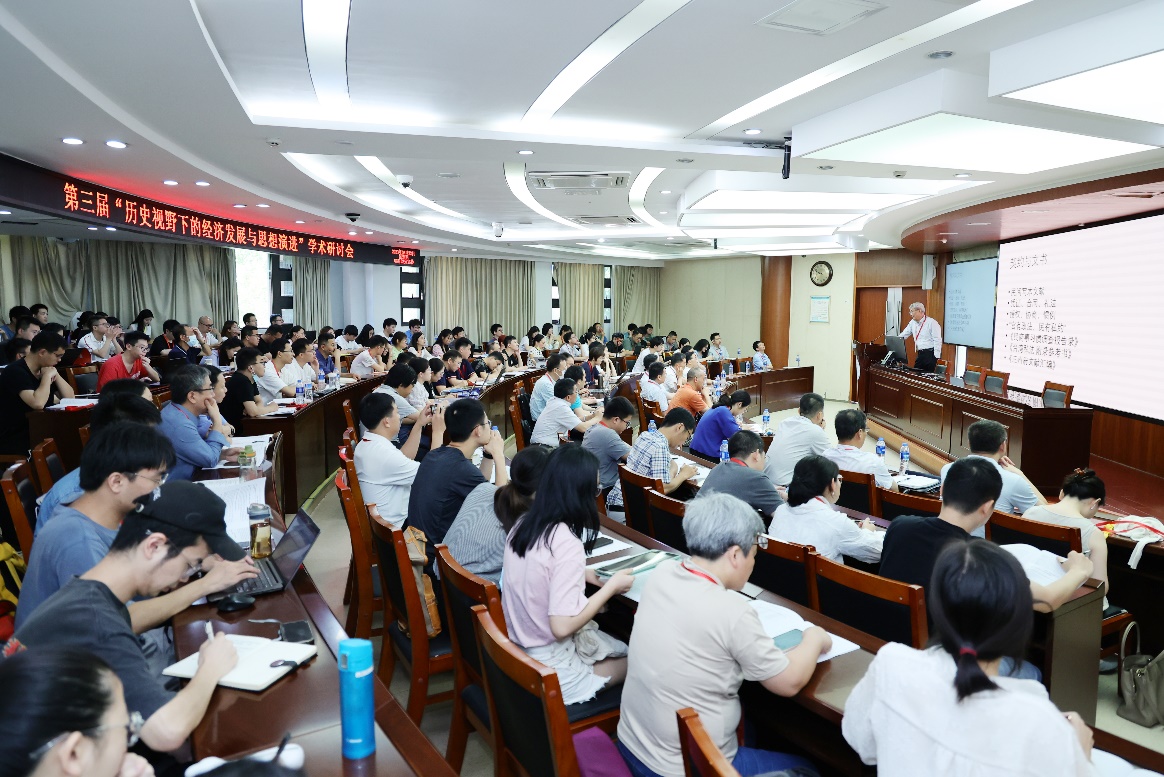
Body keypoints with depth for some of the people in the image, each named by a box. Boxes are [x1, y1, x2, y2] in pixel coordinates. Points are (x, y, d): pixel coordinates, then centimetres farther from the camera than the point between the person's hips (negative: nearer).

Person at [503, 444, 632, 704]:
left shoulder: (523, 525, -2)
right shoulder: (567, 544, -27)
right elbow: (562, 626, -26)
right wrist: (611, 586, -15)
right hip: (548, 668, -8)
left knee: (622, 648, 19)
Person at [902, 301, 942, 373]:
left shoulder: (932, 323, -11)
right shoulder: (913, 322, 10)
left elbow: (937, 341, -14)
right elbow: (903, 335, 18)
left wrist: (936, 358, -18)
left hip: (930, 353, -7)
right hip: (920, 353, 7)